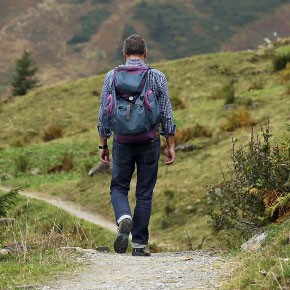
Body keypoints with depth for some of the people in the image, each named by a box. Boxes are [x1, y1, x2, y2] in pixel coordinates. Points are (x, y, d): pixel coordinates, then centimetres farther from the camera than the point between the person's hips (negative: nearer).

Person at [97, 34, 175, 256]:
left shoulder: (112, 77, 0)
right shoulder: (158, 77, -1)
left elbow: (104, 114, 1)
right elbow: (166, 114, 0)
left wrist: (103, 145, 9)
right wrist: (171, 145, 6)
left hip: (122, 141, 0)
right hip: (150, 141, 0)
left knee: (119, 188, 14)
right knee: (145, 193, 9)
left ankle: (124, 218, -16)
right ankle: (140, 244, 9)